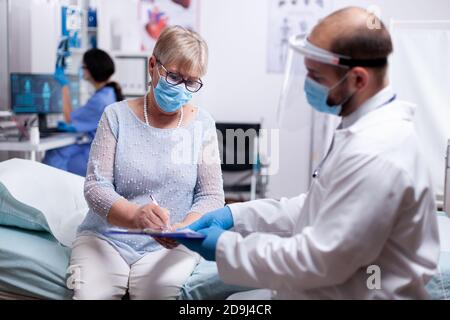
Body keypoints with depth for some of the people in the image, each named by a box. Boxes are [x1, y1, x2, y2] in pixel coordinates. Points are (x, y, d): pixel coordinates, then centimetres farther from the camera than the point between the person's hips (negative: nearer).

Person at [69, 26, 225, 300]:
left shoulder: (202, 124, 2)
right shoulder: (117, 116, 0)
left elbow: (211, 196, 0)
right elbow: (96, 186, -7)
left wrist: (184, 227, -22)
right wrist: (135, 215, -28)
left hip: (170, 245, 0)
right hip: (107, 236, 0)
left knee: (158, 291, -25)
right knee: (90, 293, -22)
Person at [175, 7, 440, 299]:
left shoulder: (374, 154, -27)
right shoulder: (367, 128, 4)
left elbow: (321, 261, -25)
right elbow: (320, 209, 10)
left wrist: (226, 248, -16)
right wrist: (236, 215, 2)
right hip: (339, 285, 9)